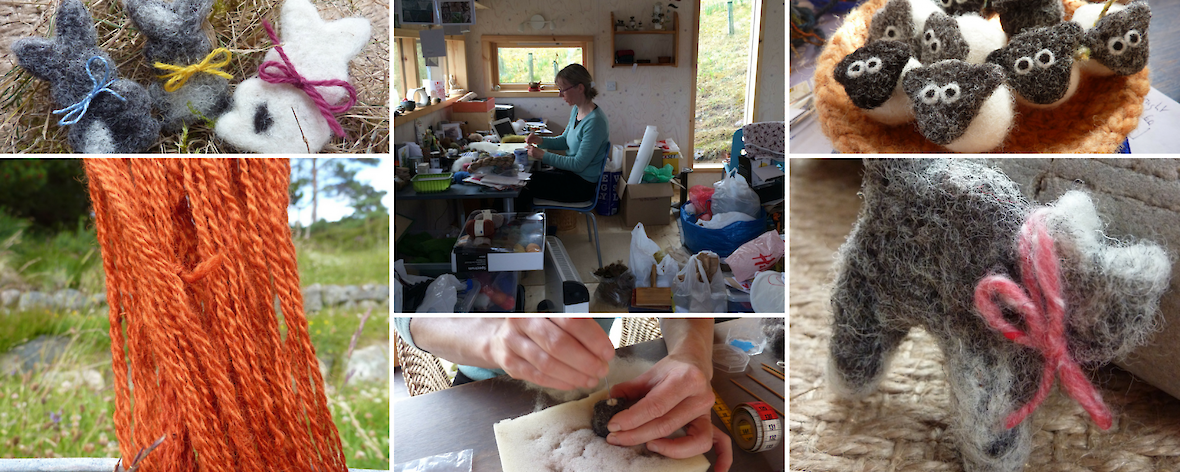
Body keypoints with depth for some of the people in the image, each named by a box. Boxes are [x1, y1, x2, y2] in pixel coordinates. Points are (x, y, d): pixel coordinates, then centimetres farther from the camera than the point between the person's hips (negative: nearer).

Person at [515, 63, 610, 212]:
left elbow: (578, 164, -24)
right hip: (570, 174, 9)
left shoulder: (595, 121, -25)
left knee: (523, 185, -7)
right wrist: (541, 141, -1)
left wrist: (543, 156, -20)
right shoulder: (576, 110, 4)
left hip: (582, 185, -9)